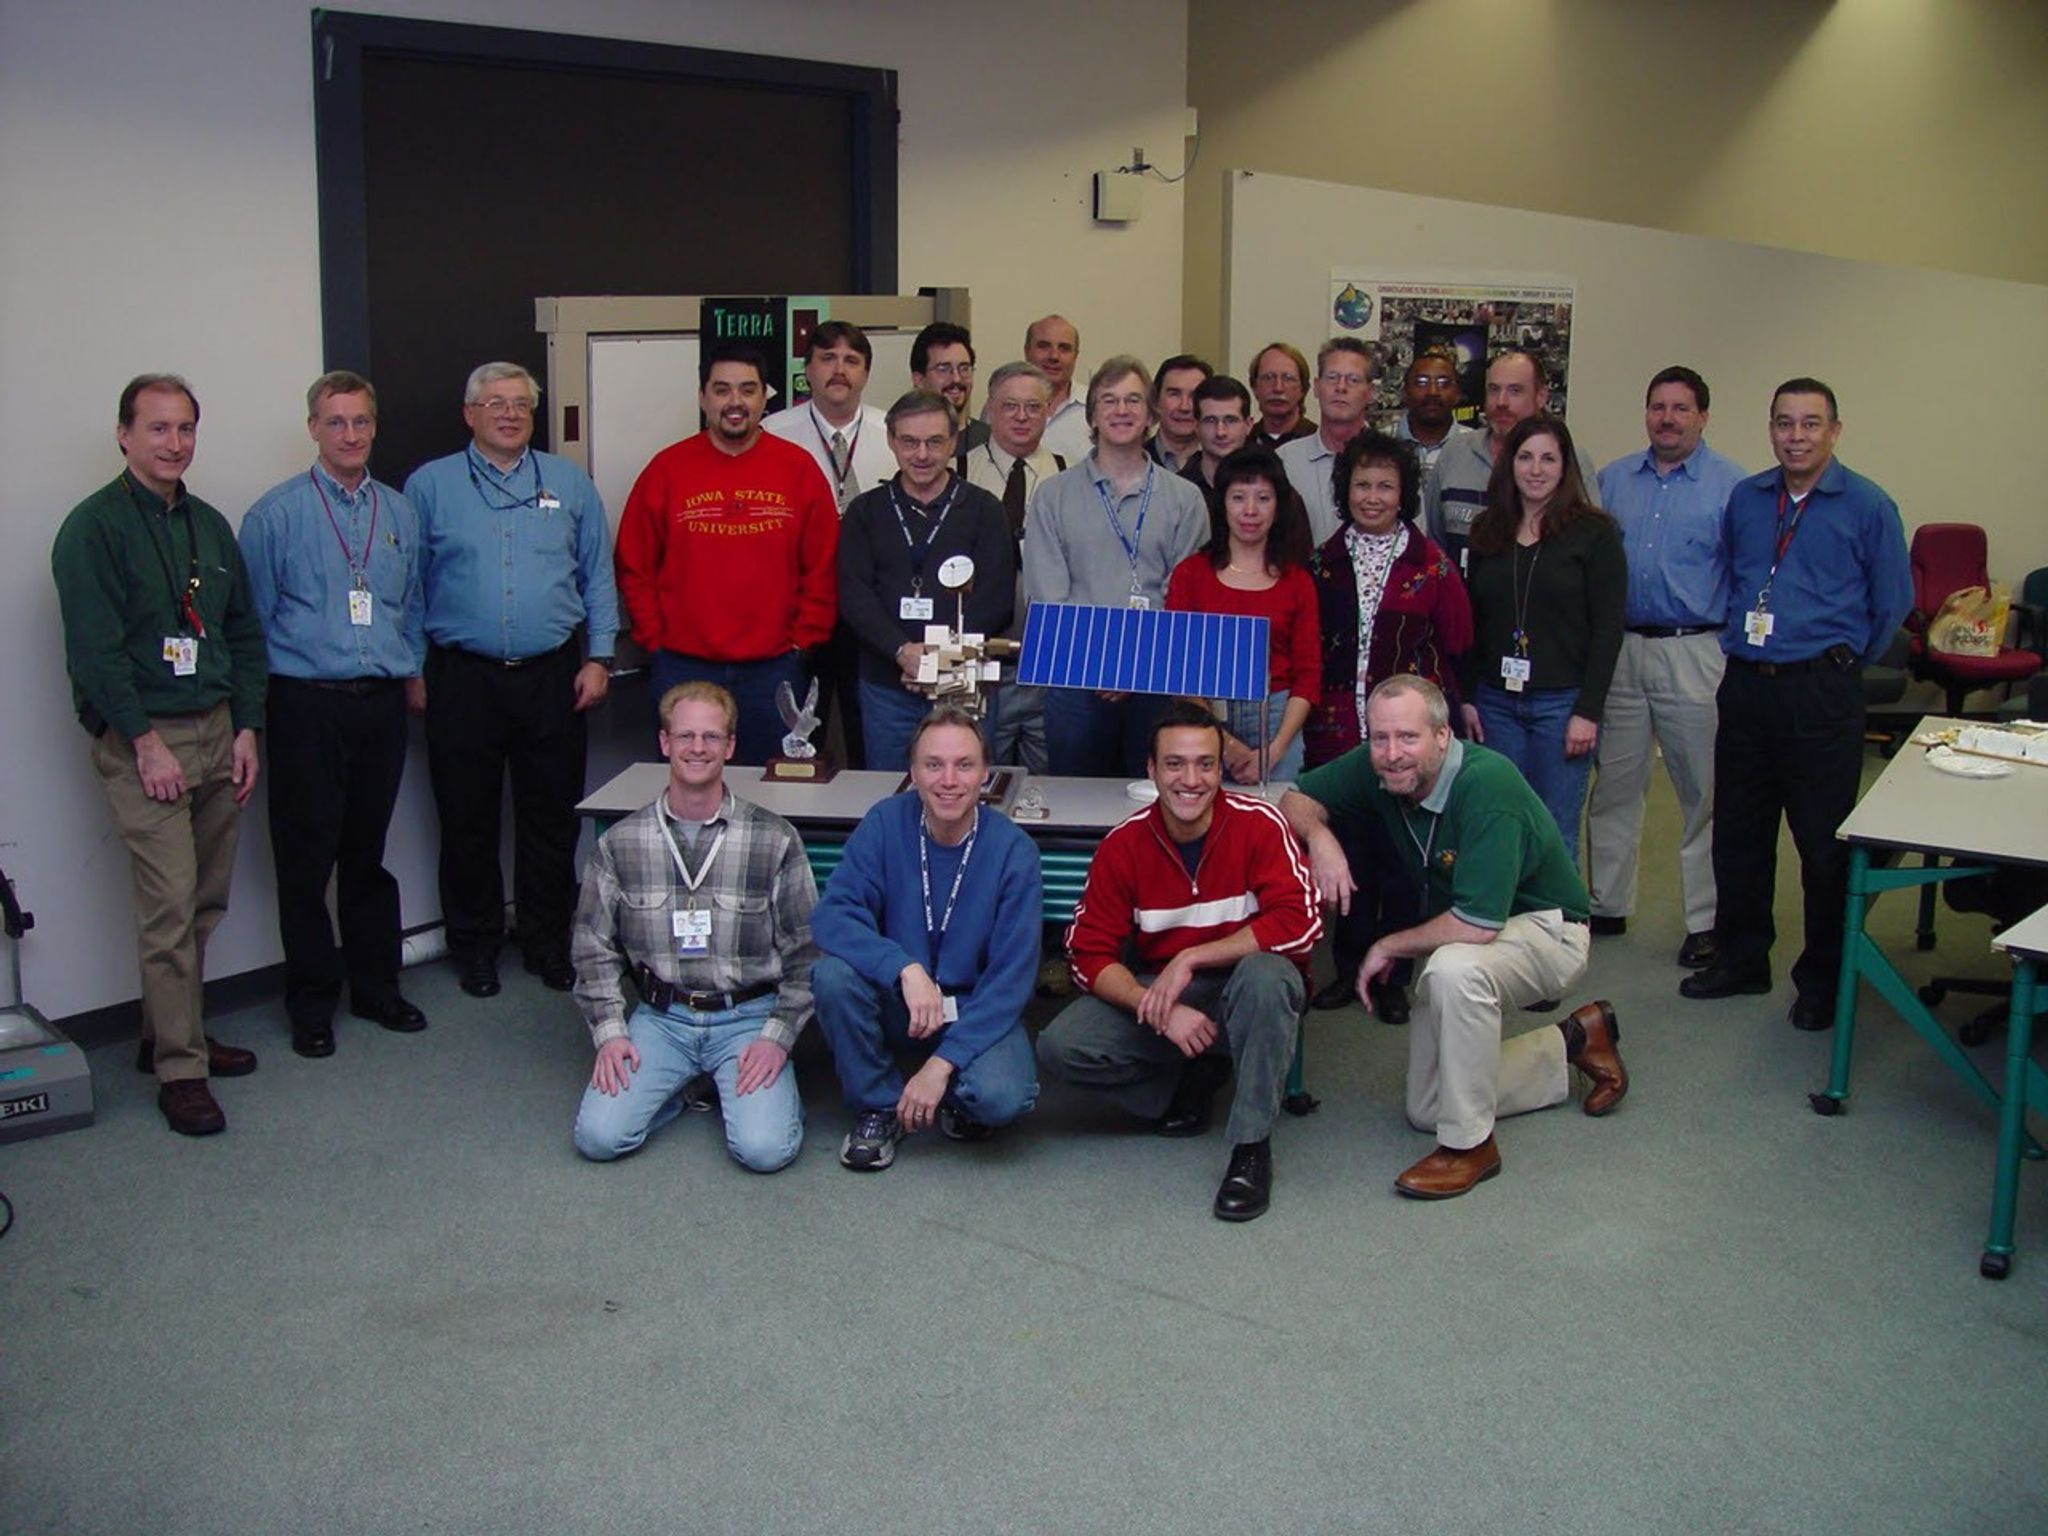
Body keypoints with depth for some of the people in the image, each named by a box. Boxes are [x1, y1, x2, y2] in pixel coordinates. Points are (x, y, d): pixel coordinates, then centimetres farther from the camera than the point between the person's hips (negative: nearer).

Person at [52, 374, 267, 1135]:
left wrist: (246, 729, 7)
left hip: (216, 731, 7)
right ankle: (179, 1070, -1)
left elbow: (245, 634, 16)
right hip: (142, 739, -7)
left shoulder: (209, 525, 14)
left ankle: (169, 1033, 25)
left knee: (207, 902, 11)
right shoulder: (94, 528, -7)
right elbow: (94, 649, -13)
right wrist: (147, 744, -15)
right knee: (169, 908, -8)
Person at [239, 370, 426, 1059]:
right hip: (308, 705, -4)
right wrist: (263, 693, -3)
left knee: (369, 854, 14)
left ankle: (376, 987, 25)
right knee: (307, 860, 1)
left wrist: (410, 671, 12)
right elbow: (253, 617, -1)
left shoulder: (400, 512, 11)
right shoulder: (277, 513, -3)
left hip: (382, 703, 4)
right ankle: (311, 1006, 12)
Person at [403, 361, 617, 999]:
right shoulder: (430, 485, 5)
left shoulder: (569, 484, 9)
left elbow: (598, 578, 10)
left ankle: (548, 942, 20)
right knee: (467, 820, 6)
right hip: (463, 677, -1)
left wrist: (598, 658, 2)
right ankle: (475, 946, 20)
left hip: (553, 676, 1)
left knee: (551, 816, 7)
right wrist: (411, 671, 1)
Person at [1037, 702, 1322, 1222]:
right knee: (1059, 1047, -20)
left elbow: (1300, 923, -25)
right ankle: (1198, 1074, 2)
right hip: (1156, 991, 3)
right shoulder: (1124, 844, -8)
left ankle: (1252, 1146, -22)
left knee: (1266, 973, -38)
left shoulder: (1258, 824, -15)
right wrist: (1160, 1012, -26)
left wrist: (1191, 958, -25)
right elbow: (1090, 954, -9)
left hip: (1242, 996, -3)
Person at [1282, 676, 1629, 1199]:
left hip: (1544, 927, -8)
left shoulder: (1487, 785, -33)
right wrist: (1319, 835, -24)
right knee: (1426, 1110, 8)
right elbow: (1296, 799, 0)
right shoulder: (1377, 768, -13)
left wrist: (1388, 948, -21)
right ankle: (1574, 1040, 26)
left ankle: (1470, 1145, -21)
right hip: (1456, 932, 8)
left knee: (1453, 967, -41)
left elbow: (1478, 924, -36)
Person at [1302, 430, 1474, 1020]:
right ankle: (1349, 968, 20)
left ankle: (1393, 978, 15)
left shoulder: (1431, 566, 0)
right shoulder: (1323, 563, 8)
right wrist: (1313, 716, 4)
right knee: (1348, 849, 7)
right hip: (1339, 731, 2)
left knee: (1397, 856, 3)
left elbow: (1457, 649, 3)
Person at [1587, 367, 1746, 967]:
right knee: (1614, 783, 11)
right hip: (1619, 648, 4)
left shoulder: (1732, 486, -2)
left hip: (1694, 654, -4)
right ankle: (1606, 905, 23)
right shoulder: (1612, 479, 10)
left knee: (1704, 792, 3)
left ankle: (1706, 922, 13)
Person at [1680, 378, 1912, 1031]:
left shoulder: (1867, 506, -4)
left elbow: (1893, 603, 2)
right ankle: (1742, 959, 27)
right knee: (1738, 833, 12)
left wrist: (1843, 661, 7)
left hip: (1820, 693, -5)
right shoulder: (1745, 498, 9)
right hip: (1744, 685, 5)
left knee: (1824, 843, 0)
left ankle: (1823, 980, 13)